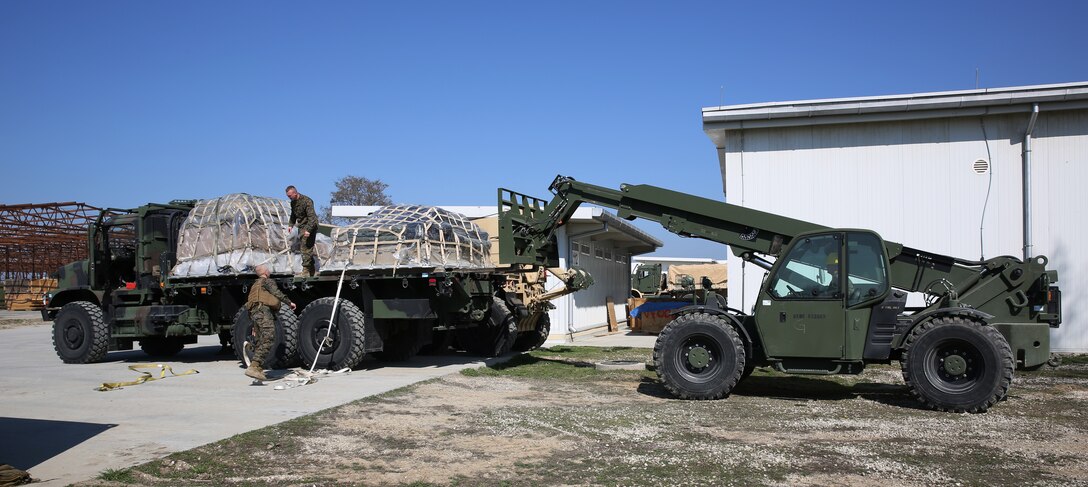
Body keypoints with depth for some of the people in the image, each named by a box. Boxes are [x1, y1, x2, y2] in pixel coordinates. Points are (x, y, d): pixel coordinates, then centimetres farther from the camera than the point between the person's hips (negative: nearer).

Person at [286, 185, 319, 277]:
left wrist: (308, 230, -32)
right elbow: (293, 215, 24)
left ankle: (306, 271, -9)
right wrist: (291, 224, 9)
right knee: (301, 248, 11)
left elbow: (312, 217, -25)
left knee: (306, 249, -12)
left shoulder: (306, 201, -20)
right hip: (301, 227, 9)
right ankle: (312, 270, 19)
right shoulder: (293, 202, 9)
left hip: (309, 227, -9)